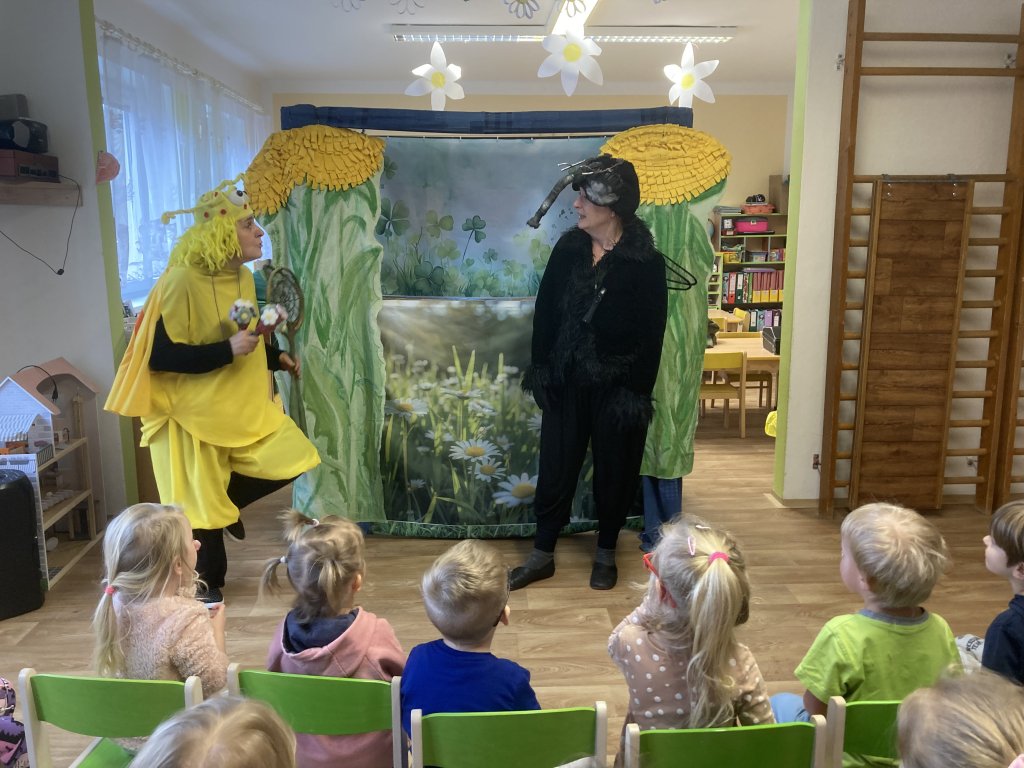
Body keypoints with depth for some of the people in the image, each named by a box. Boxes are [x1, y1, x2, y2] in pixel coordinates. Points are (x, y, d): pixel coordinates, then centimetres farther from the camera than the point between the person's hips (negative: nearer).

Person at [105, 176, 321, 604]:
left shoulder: (242, 277, 3)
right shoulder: (182, 281, -21)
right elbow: (159, 356, -24)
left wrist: (275, 357, 5)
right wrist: (228, 351, -29)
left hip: (243, 404, 7)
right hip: (194, 411, -7)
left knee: (294, 460, 0)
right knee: (202, 501, 5)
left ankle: (227, 502, 23)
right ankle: (208, 584, 27)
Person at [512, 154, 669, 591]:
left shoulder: (646, 262, -11)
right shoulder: (568, 249, 0)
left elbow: (651, 335, -10)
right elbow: (545, 313, 3)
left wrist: (637, 391, -12)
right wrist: (541, 370, 0)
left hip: (617, 385, -3)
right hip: (567, 382, 3)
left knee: (614, 472, 11)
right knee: (555, 468, 10)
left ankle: (606, 554, 31)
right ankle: (542, 555, 25)